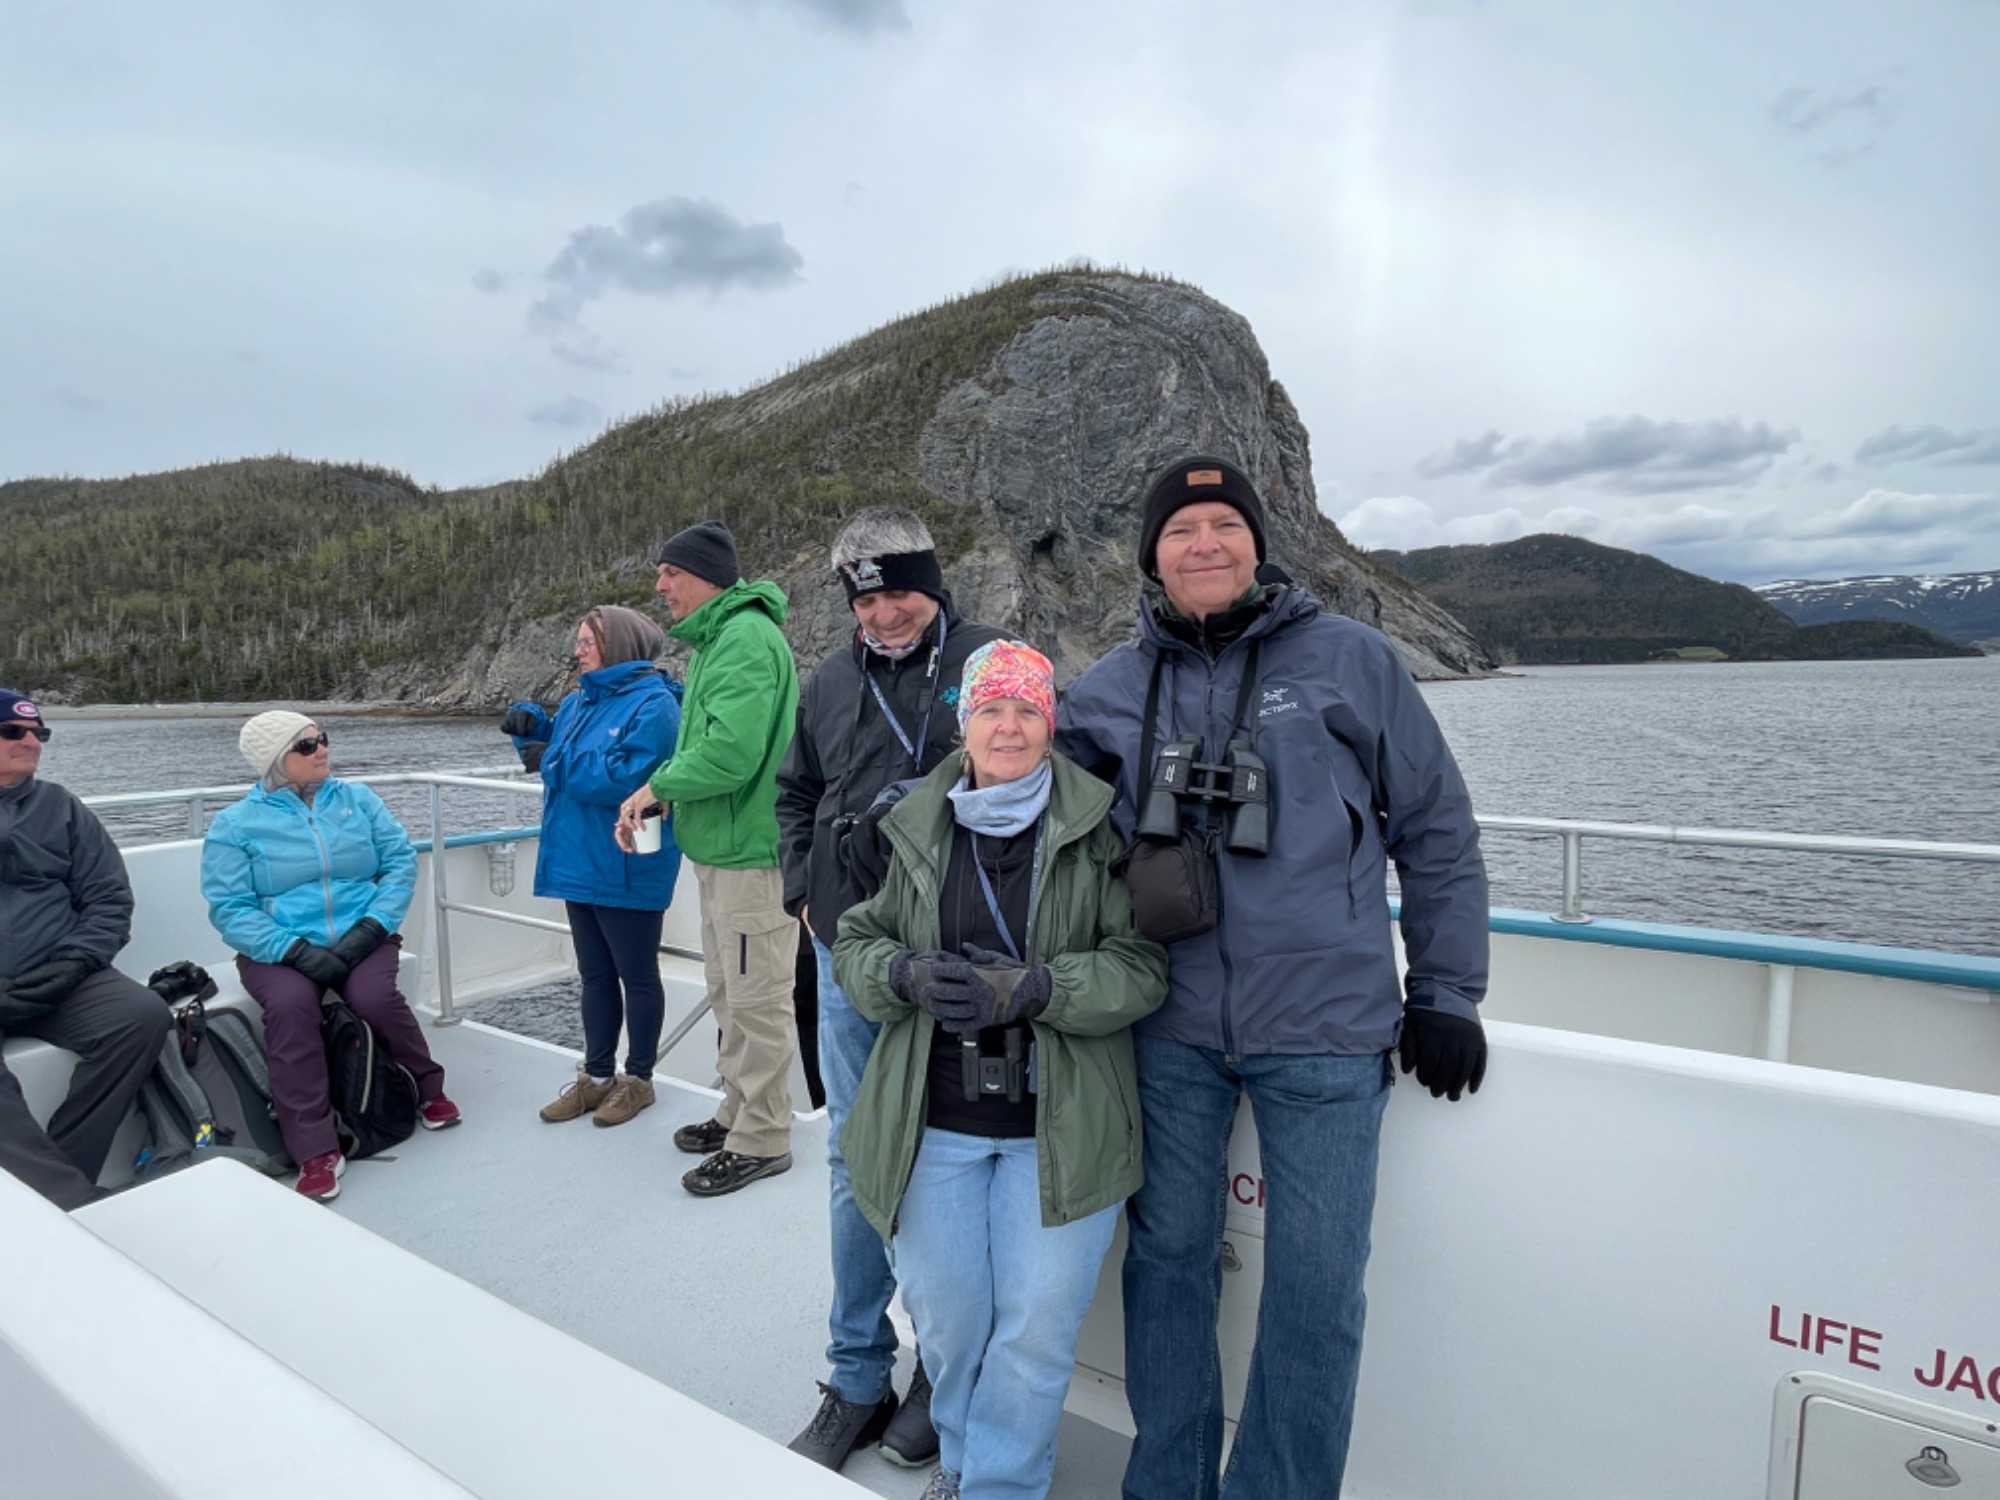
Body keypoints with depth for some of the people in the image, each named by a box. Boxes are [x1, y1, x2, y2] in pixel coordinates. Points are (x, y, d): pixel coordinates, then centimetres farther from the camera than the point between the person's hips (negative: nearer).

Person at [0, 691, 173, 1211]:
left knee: (143, 1015, -24)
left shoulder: (59, 806, 13)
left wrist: (73, 963, -10)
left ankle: (51, 1176, -16)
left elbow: (109, 897, 8)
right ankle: (73, 1203, -26)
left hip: (53, 981, 2)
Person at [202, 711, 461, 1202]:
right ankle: (316, 1150, -24)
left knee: (374, 996, -29)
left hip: (361, 938, 1)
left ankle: (429, 1086, -1)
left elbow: (401, 861, 2)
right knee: (290, 1004, -32)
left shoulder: (358, 798, 8)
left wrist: (372, 926, -12)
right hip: (281, 949, -1)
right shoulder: (235, 823, 2)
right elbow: (229, 907, -6)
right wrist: (296, 949, -20)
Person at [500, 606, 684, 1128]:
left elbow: (627, 777, -27)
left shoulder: (652, 705, -16)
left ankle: (638, 1079, 21)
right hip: (581, 865, 9)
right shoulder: (580, 701, 13)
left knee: (637, 975, 6)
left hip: (627, 871, -9)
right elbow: (552, 745, 22)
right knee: (595, 974, 17)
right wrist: (531, 724, 2)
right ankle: (597, 1075, 29)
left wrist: (554, 761, -19)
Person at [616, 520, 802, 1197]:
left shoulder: (748, 639, -18)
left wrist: (657, 786, -12)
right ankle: (739, 1110, 37)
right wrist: (657, 797, 3)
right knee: (728, 992, 21)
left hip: (752, 852, -11)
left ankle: (762, 1141, 15)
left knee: (757, 1000, 1)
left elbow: (731, 753, -28)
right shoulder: (713, 640, 15)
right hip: (719, 849, 11)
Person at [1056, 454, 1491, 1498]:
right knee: (1167, 1257, 16)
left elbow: (1437, 831, 4)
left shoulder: (1350, 658, -1)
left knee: (1315, 1289, 8)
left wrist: (1445, 992, 4)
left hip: (1324, 1030, -1)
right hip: (1169, 1028, 2)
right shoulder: (1109, 688, 5)